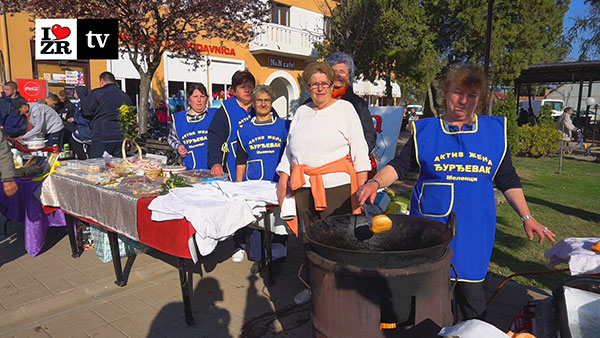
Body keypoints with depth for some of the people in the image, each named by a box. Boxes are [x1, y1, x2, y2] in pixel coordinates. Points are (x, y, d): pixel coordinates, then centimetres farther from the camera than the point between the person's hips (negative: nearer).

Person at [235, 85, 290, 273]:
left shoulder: (284, 126, 6)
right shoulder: (244, 130, 11)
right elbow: (240, 162, 14)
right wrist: (238, 186, 9)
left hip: (277, 185, -1)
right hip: (253, 185, 2)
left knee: (278, 222, -1)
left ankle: (277, 258, 15)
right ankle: (258, 258, 22)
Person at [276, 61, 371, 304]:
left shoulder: (345, 109, 4)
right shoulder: (301, 112, 18)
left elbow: (359, 150, 0)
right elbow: (289, 150, 21)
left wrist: (363, 185, -8)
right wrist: (283, 182, 14)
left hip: (336, 186, -4)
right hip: (304, 187, 5)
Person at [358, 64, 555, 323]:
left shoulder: (494, 131, 8)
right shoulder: (425, 130, 3)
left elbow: (508, 180, 12)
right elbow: (399, 165, 0)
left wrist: (526, 217, 6)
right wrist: (376, 182, -19)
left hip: (474, 228, 1)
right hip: (431, 222, -1)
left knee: (471, 295, 7)